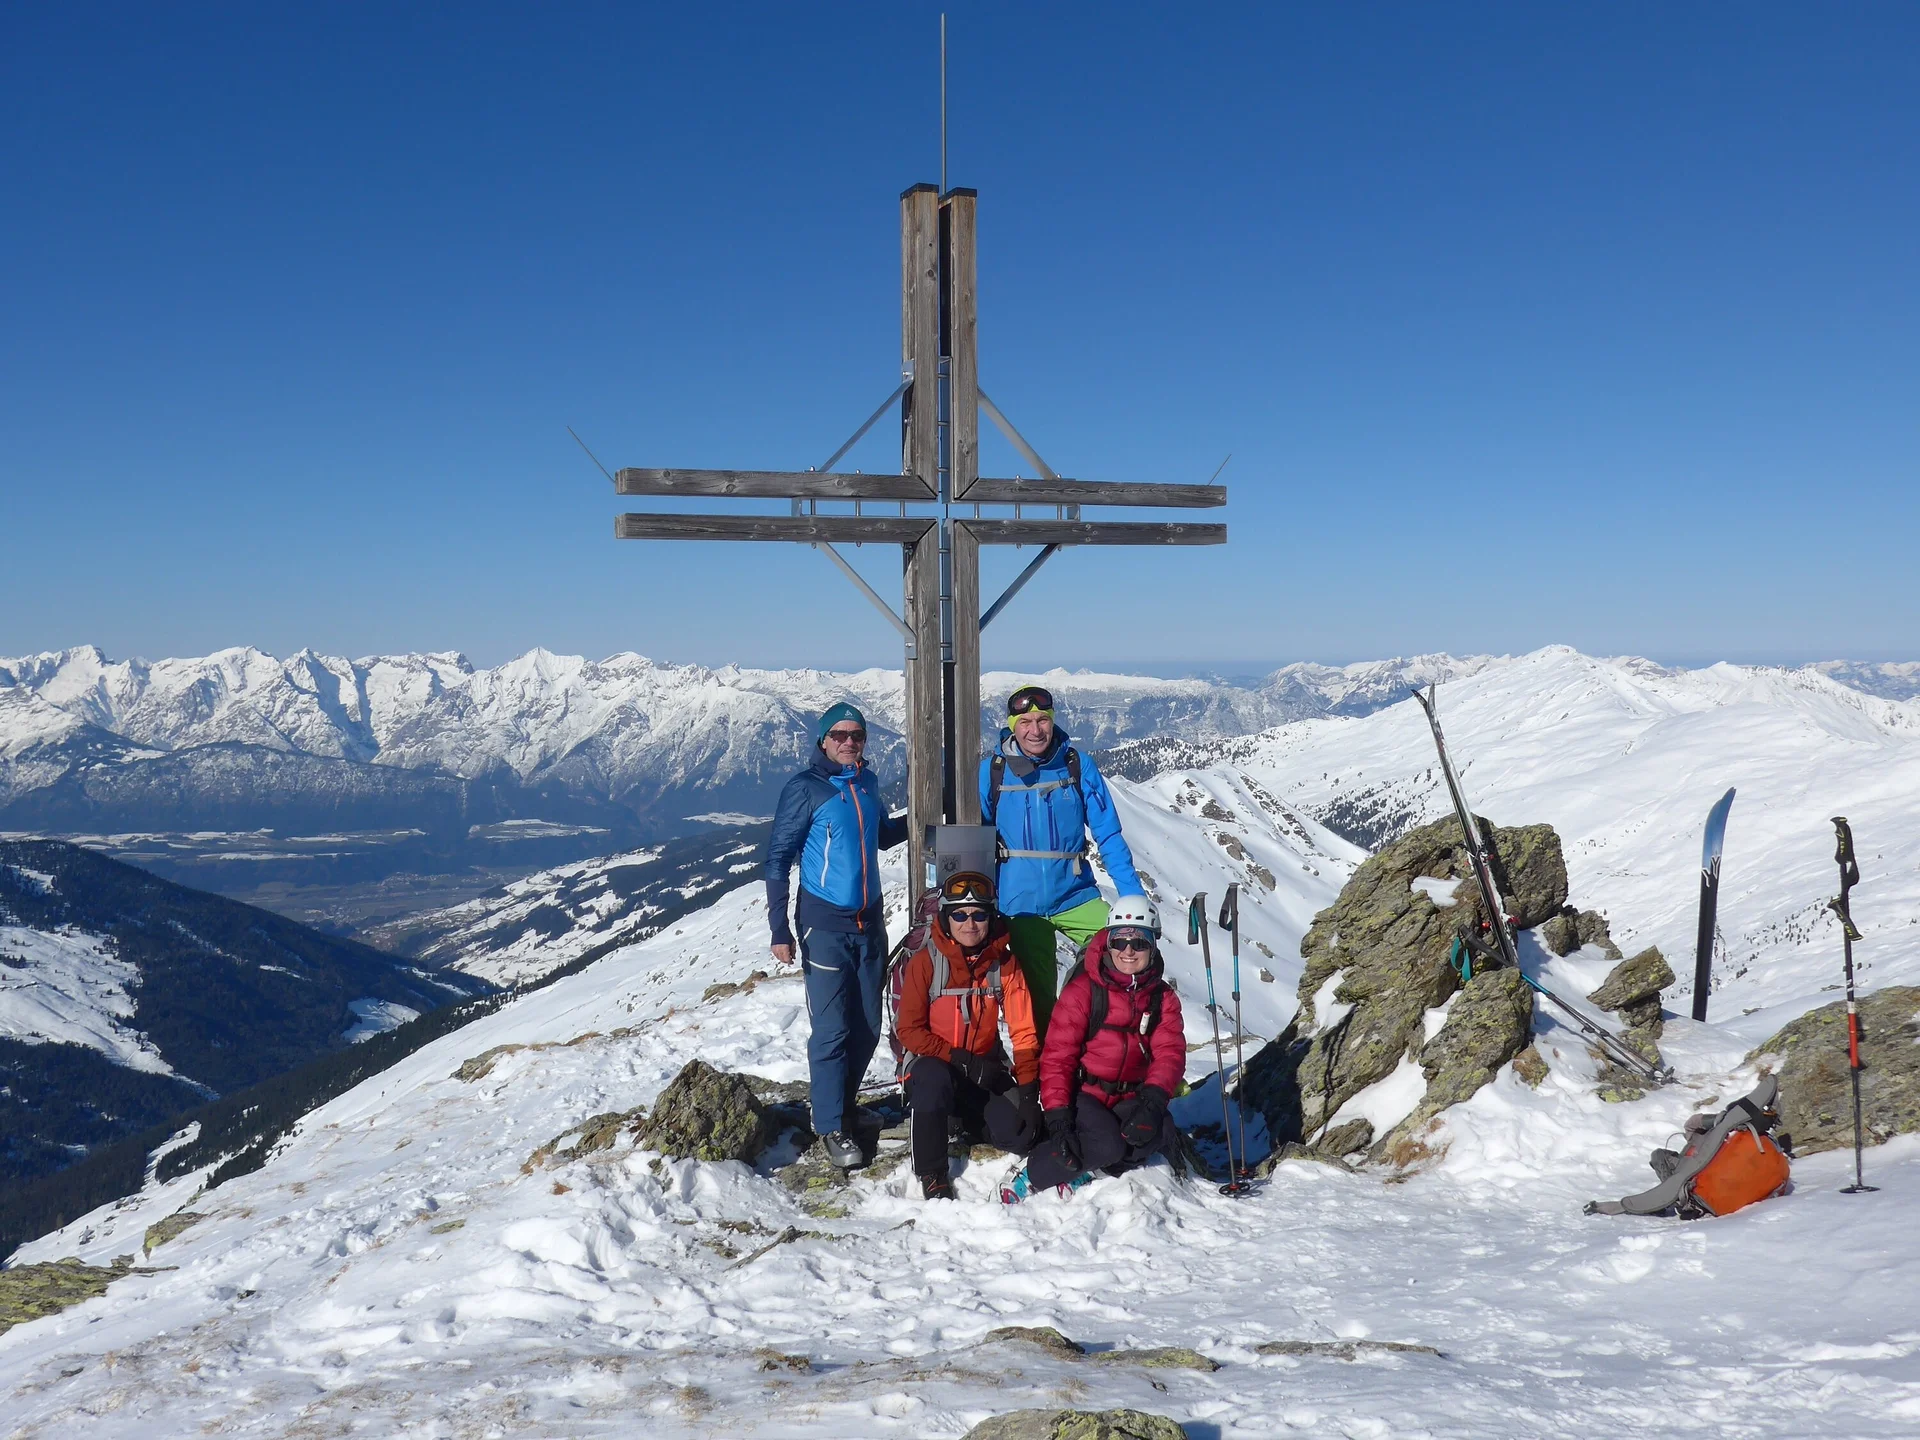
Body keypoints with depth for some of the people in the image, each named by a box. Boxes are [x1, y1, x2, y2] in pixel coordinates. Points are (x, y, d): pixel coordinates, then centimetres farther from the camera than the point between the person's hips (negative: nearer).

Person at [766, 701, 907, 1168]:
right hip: (825, 925, -6)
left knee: (868, 1027, 10)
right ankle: (831, 1126, 4)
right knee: (832, 1029, -7)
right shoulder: (805, 788, -10)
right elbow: (778, 858, -9)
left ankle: (841, 1103, 28)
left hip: (869, 921, 6)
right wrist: (780, 929, -14)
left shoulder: (866, 783, 8)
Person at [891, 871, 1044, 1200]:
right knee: (933, 1078, -38)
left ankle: (970, 1122, 17)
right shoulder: (925, 962, -11)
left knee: (1021, 1135, -18)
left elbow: (1023, 1030, -5)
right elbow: (909, 1030, -10)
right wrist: (959, 1059, -21)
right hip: (932, 1063, -3)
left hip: (986, 1070, 3)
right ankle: (931, 1173, -18)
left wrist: (1028, 1088, -15)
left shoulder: (1005, 963, -3)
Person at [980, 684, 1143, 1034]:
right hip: (1020, 903, 0)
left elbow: (1109, 835, -2)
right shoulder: (992, 770, -4)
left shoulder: (1078, 765, -4)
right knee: (1039, 995, 7)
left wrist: (1133, 895, -8)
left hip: (1076, 896, 0)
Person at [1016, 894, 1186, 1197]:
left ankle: (1082, 1171, -10)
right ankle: (1033, 1176, -10)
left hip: (1130, 1097, 4)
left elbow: (1170, 1053, -6)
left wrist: (1153, 1099, -26)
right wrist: (1057, 1117, -24)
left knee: (1159, 1132, -28)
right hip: (1082, 1093, -4)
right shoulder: (1084, 989, -8)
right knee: (1106, 1146, -32)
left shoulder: (1163, 998, 6)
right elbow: (1057, 1055, -12)